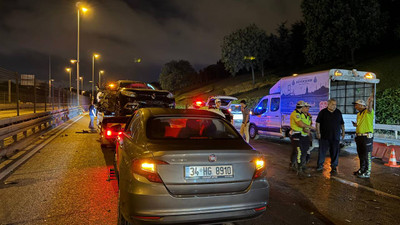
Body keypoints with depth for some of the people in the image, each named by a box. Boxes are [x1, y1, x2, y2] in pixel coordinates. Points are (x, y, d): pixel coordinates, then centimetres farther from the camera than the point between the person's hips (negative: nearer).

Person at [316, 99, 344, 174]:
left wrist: (343, 131, 9)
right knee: (322, 151, 3)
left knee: (335, 152, 5)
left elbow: (342, 123, 16)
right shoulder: (323, 112, 1)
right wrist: (318, 132, -7)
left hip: (335, 137, 2)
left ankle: (334, 167, 15)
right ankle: (320, 165, 14)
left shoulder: (338, 112, 9)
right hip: (324, 136, -2)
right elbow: (318, 122, 0)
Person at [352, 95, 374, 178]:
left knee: (367, 155, -3)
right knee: (361, 154, 17)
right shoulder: (358, 114, 16)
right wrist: (356, 124, 6)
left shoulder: (368, 112, -8)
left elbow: (369, 107, -30)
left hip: (367, 136, -9)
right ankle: (362, 169, 30)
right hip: (359, 136, 9)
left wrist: (370, 101, -49)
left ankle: (367, 172, 4)